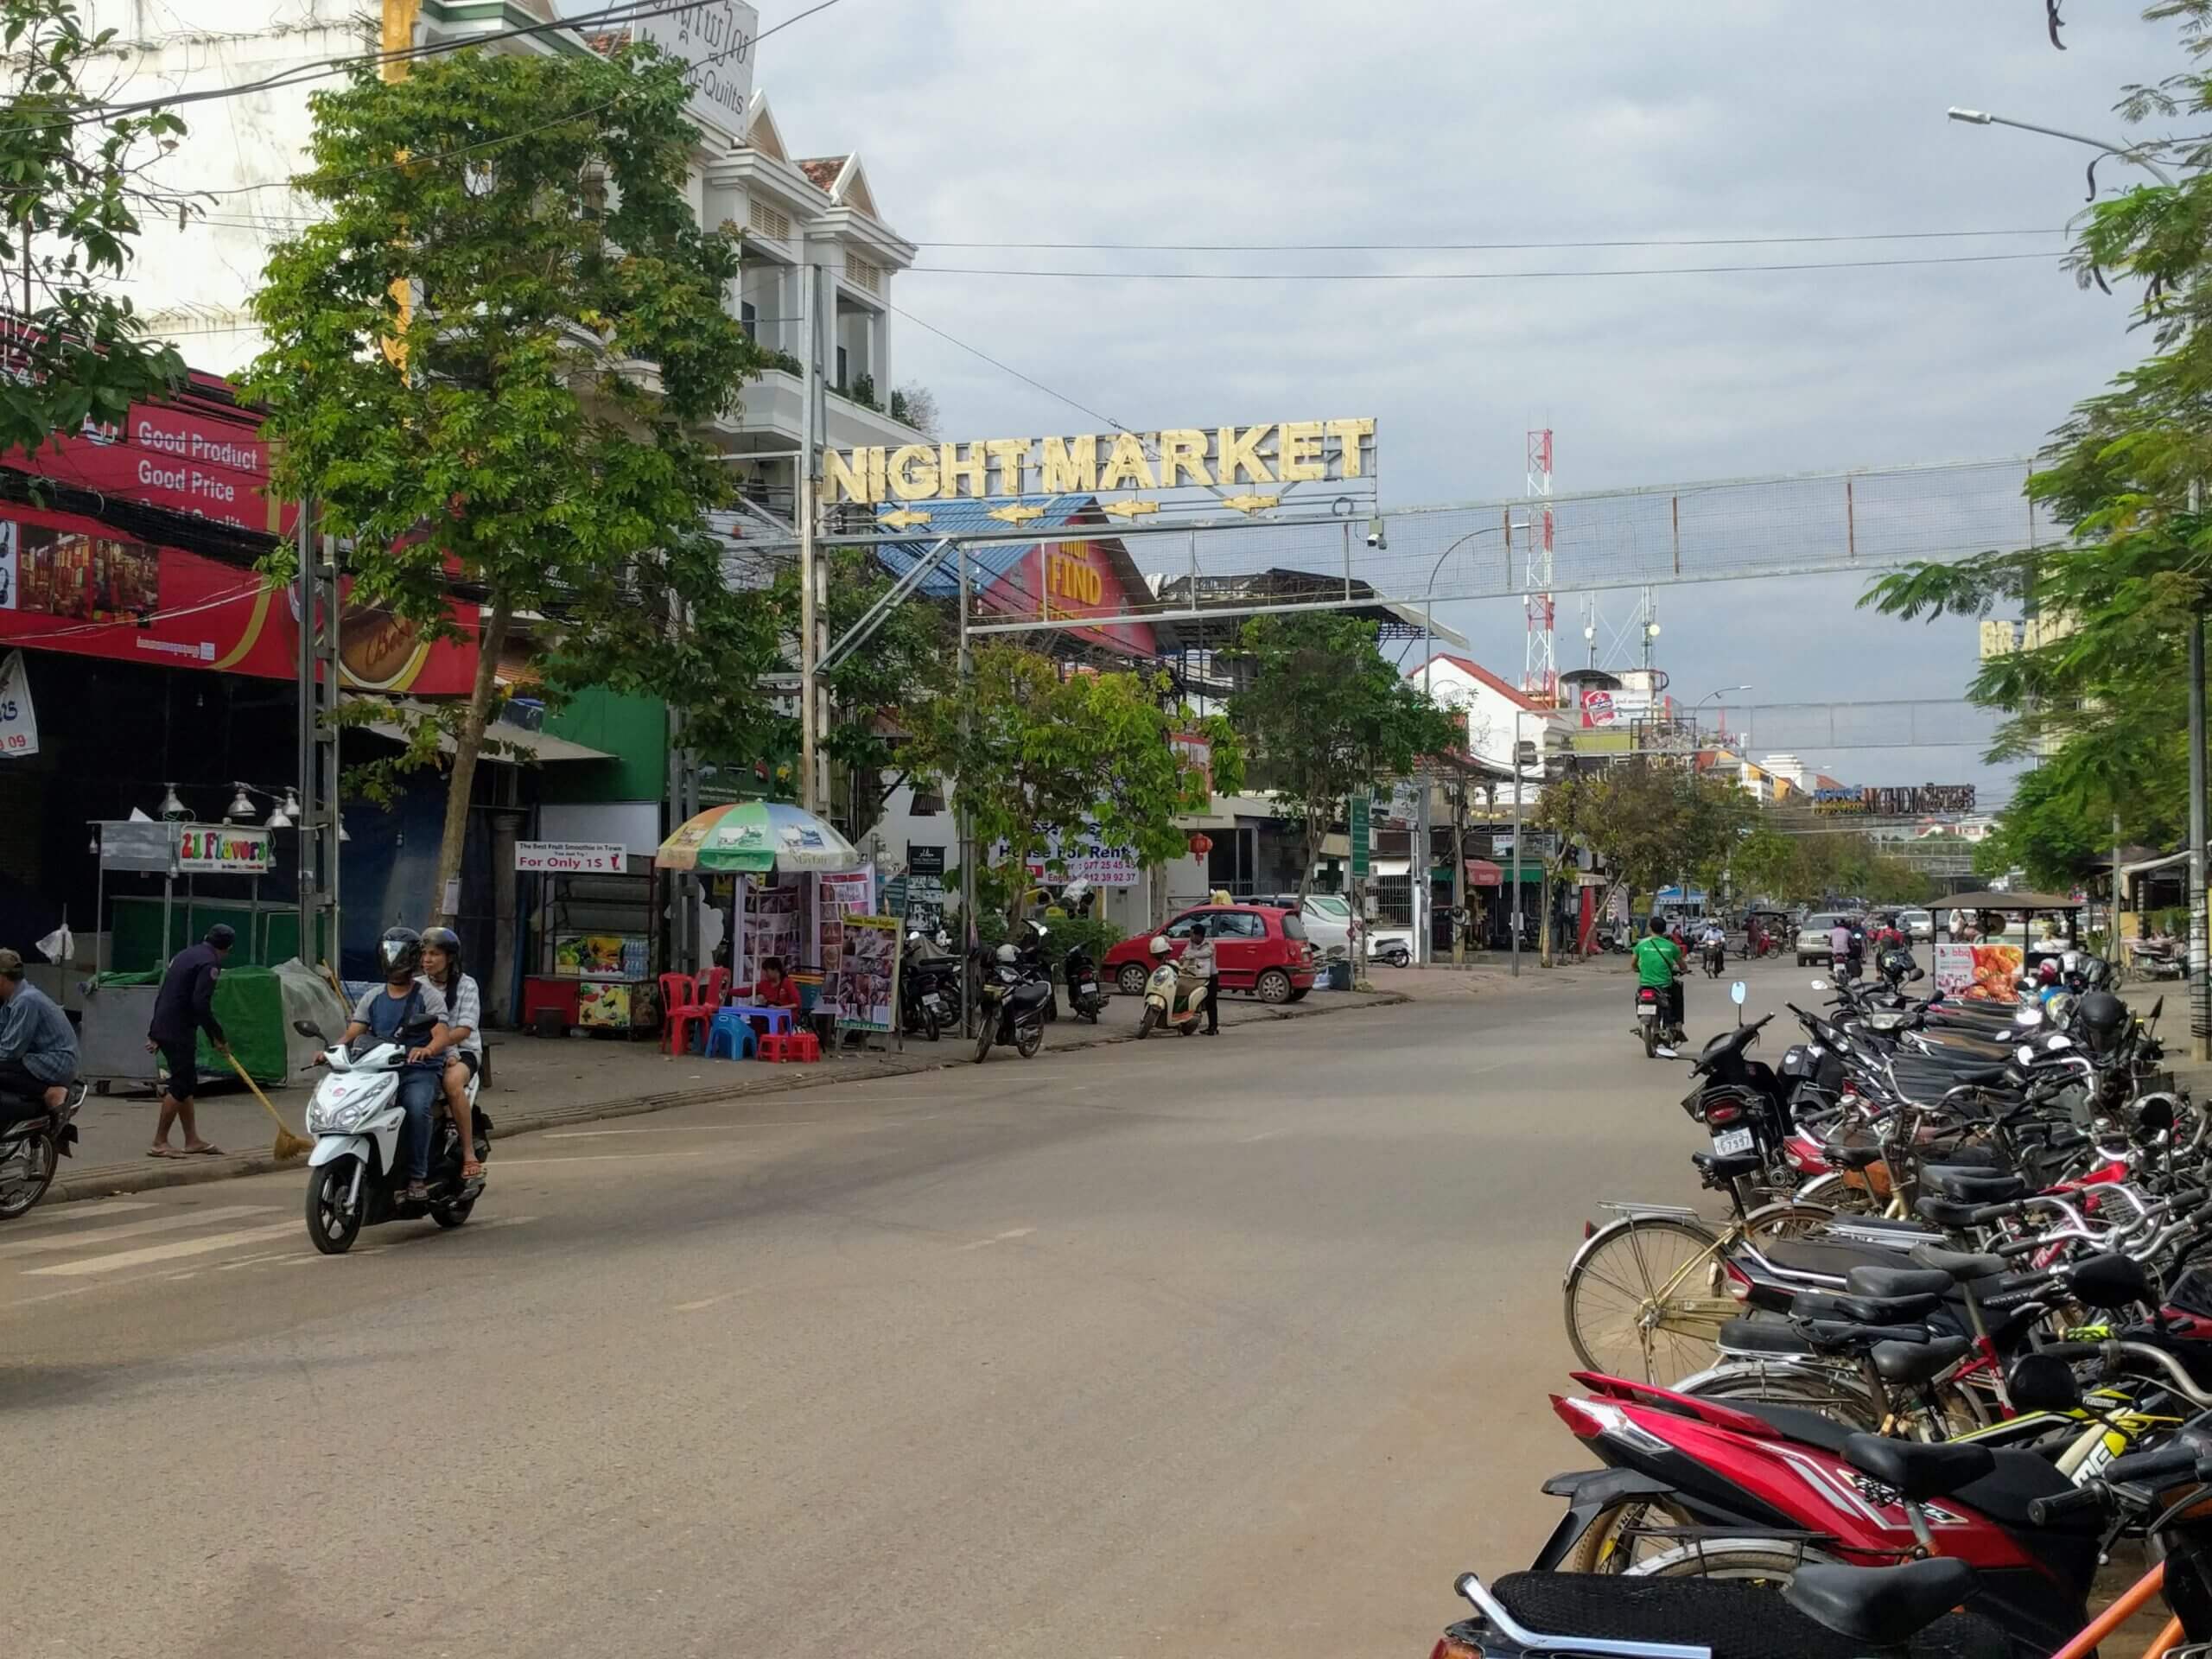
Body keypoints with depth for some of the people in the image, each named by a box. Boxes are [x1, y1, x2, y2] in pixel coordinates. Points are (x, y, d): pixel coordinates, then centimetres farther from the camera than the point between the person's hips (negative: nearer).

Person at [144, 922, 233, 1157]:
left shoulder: (185, 955, 17)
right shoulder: (209, 963, -12)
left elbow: (163, 994, 20)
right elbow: (201, 1004, -22)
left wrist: (154, 1033, 23)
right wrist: (218, 1037, -13)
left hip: (163, 1028, 10)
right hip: (179, 1032, -10)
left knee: (187, 1083, 14)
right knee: (181, 1085, -4)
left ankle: (192, 1140, 18)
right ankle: (159, 1143, -2)